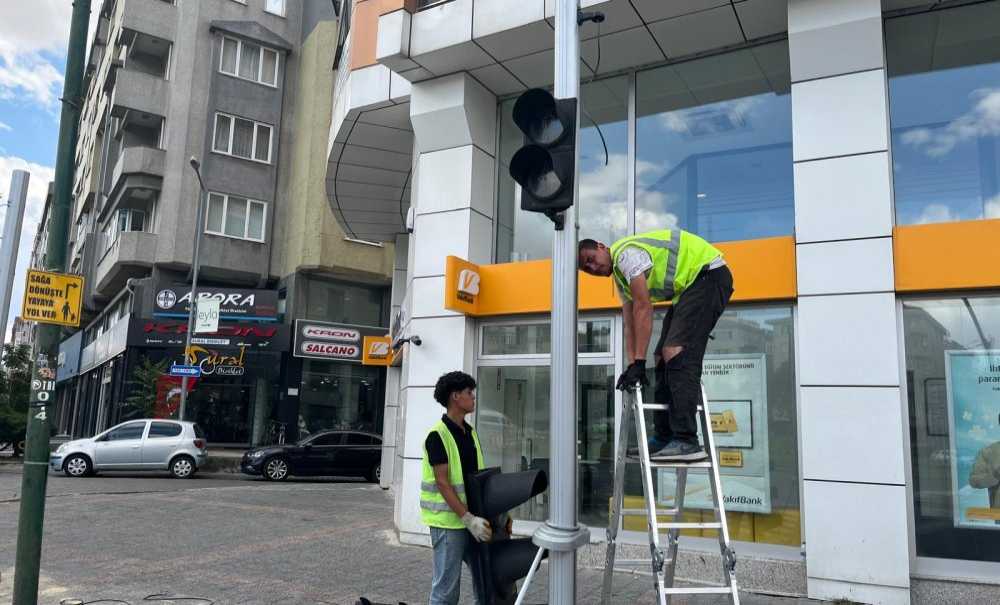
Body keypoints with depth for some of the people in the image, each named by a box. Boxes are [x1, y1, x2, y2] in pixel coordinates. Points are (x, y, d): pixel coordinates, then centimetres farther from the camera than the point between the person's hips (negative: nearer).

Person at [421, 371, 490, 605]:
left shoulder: (470, 432, 10)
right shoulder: (438, 435, -14)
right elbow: (442, 483, -17)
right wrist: (468, 519, -21)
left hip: (472, 517, 8)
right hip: (448, 521, -8)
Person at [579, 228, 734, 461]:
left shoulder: (626, 253, -17)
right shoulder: (620, 276, 13)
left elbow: (644, 309, -23)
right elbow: (630, 324, 10)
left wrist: (638, 363, -24)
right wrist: (632, 364, -1)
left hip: (709, 275, -10)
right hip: (688, 288, 11)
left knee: (676, 352, -21)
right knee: (663, 356, 6)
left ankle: (686, 442, -25)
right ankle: (665, 438, 10)